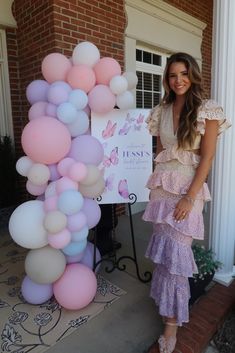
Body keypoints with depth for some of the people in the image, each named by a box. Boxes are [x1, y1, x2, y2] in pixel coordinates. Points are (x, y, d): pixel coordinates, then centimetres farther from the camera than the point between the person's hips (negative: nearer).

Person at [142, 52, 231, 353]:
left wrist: (189, 197, -15)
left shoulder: (207, 110, -4)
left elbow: (207, 157, -9)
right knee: (164, 250, 12)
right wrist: (156, 184, 10)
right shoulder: (161, 111, 9)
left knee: (174, 254, -2)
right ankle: (168, 301, 38)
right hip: (162, 186, 5)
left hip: (188, 187, -4)